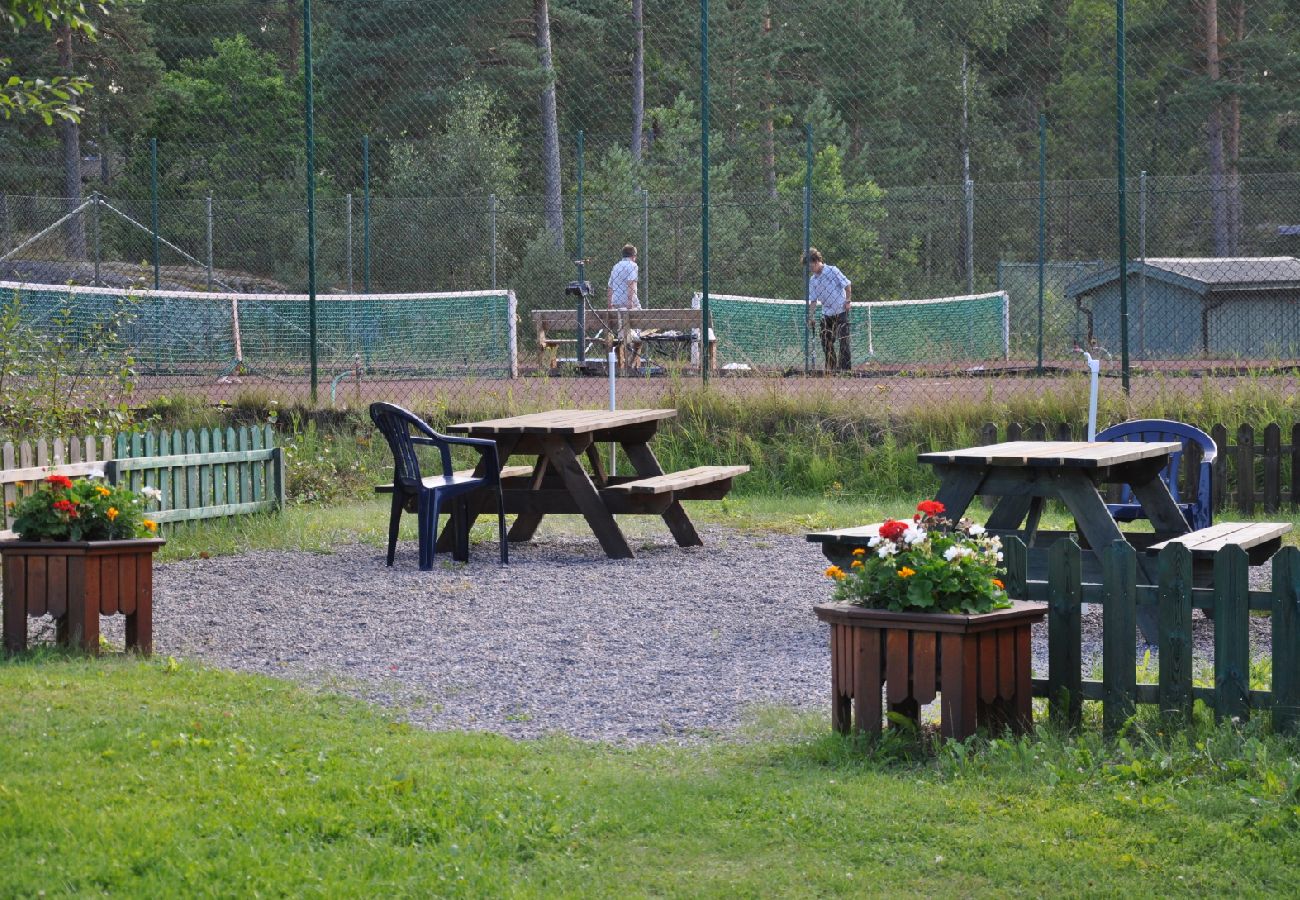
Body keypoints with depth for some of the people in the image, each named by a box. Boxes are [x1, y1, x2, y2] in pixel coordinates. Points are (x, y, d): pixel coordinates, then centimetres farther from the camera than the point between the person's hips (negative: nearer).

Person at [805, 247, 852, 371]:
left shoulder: (832, 271, -8)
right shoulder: (812, 280, 8)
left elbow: (847, 285, -5)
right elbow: (813, 300, 11)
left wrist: (848, 300, -12)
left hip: (841, 311, -6)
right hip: (826, 314, 6)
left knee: (843, 341, -8)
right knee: (826, 342, 6)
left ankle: (846, 367, -7)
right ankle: (831, 367, 16)